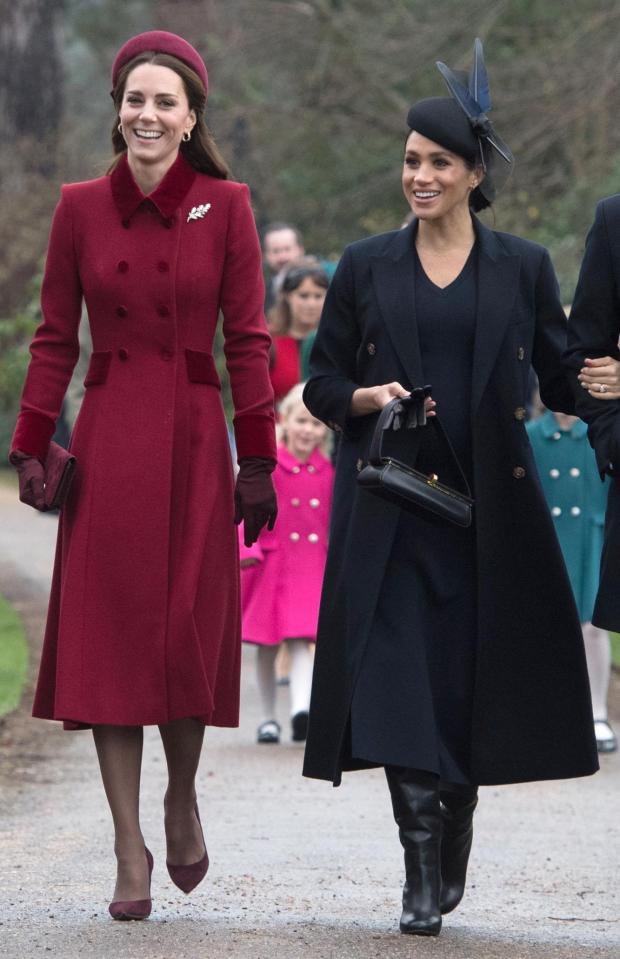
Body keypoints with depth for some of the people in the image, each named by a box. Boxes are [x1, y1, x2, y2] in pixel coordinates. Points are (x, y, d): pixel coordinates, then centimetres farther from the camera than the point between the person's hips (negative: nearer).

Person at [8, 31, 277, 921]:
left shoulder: (225, 206, -1)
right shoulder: (81, 207, 3)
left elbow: (248, 338, 0)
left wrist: (258, 461, -3)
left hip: (193, 443, -1)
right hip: (106, 441, 1)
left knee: (188, 633, -1)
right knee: (109, 635, -2)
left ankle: (182, 797, 28)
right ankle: (130, 850, 4)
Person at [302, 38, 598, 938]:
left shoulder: (522, 268, 6)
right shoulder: (366, 268, 7)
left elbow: (559, 380, 10)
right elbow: (321, 383, 9)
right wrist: (369, 398, -7)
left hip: (489, 507, 0)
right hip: (389, 508, 0)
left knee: (474, 683, 2)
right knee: (400, 681, -11)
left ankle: (455, 846, 23)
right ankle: (422, 877, -10)